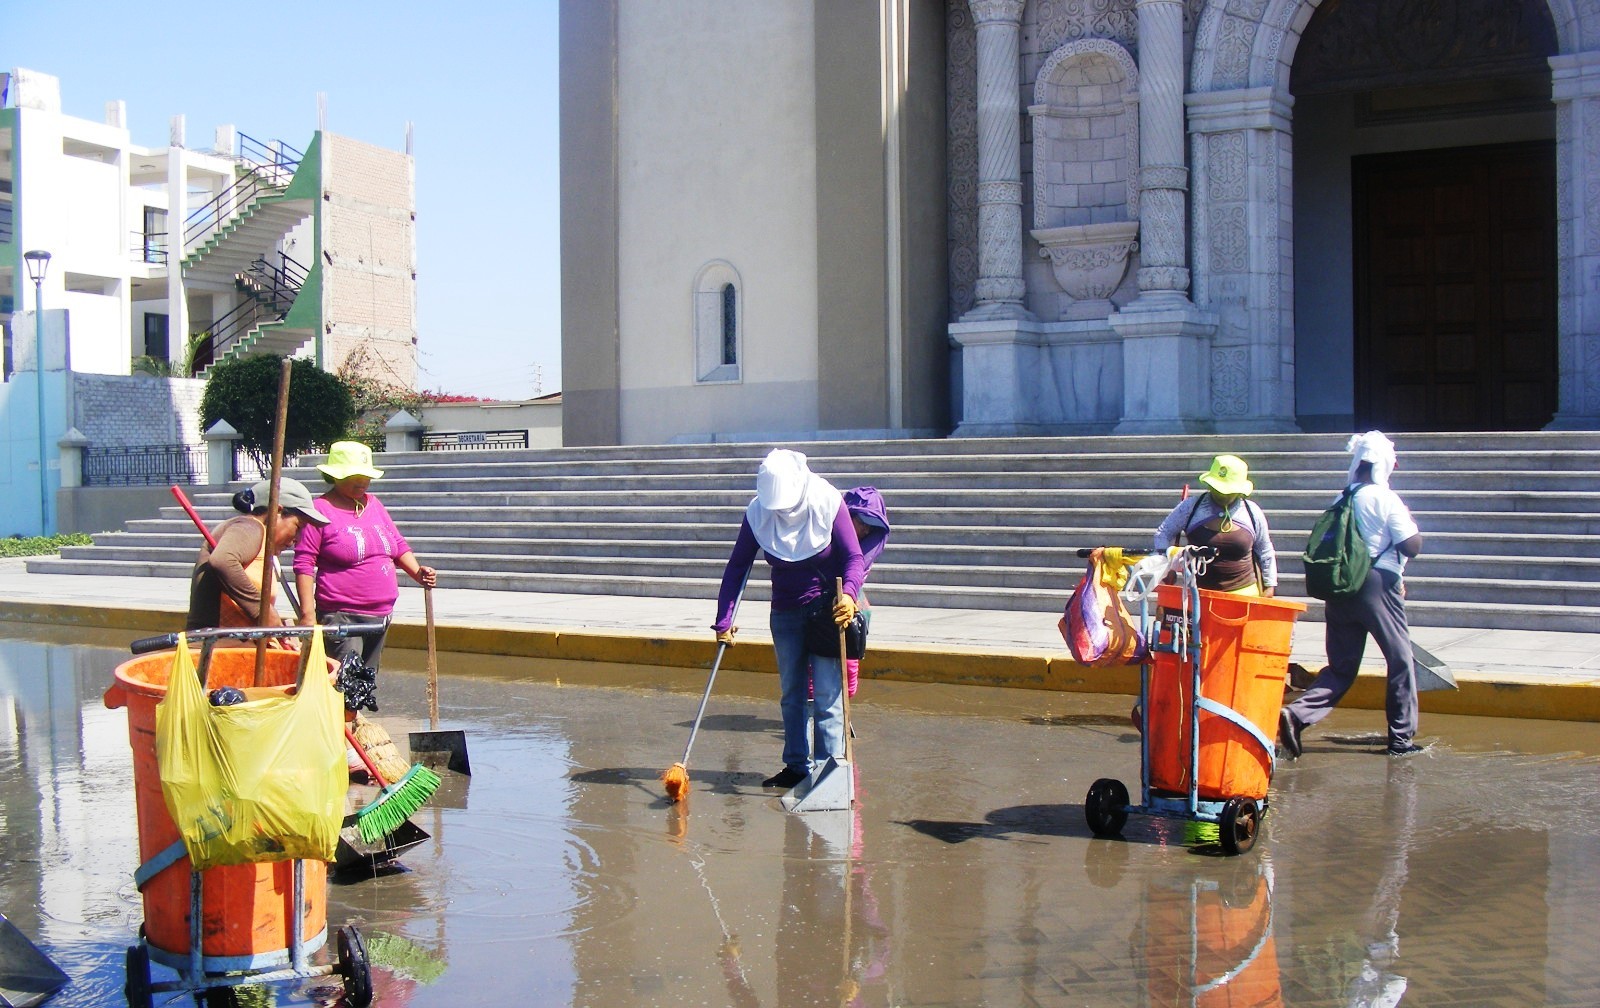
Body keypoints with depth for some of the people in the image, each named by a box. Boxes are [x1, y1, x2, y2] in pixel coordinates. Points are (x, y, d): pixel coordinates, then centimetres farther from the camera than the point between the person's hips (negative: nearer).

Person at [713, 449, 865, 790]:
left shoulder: (828, 503, -17)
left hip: (827, 609, -4)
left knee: (827, 695, -8)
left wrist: (849, 594, -36)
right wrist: (723, 621, -10)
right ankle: (796, 766, 19)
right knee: (791, 695, 10)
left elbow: (855, 557, -16)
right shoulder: (758, 513, -10)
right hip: (785, 613, 4)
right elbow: (736, 567, -4)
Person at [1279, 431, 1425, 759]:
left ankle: (1297, 714, -14)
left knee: (1341, 666, 8)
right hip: (1378, 586, -5)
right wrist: (1409, 521, 9)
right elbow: (1412, 546, -12)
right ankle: (1401, 738, 15)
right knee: (1400, 660, 10)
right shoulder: (1387, 499, -9)